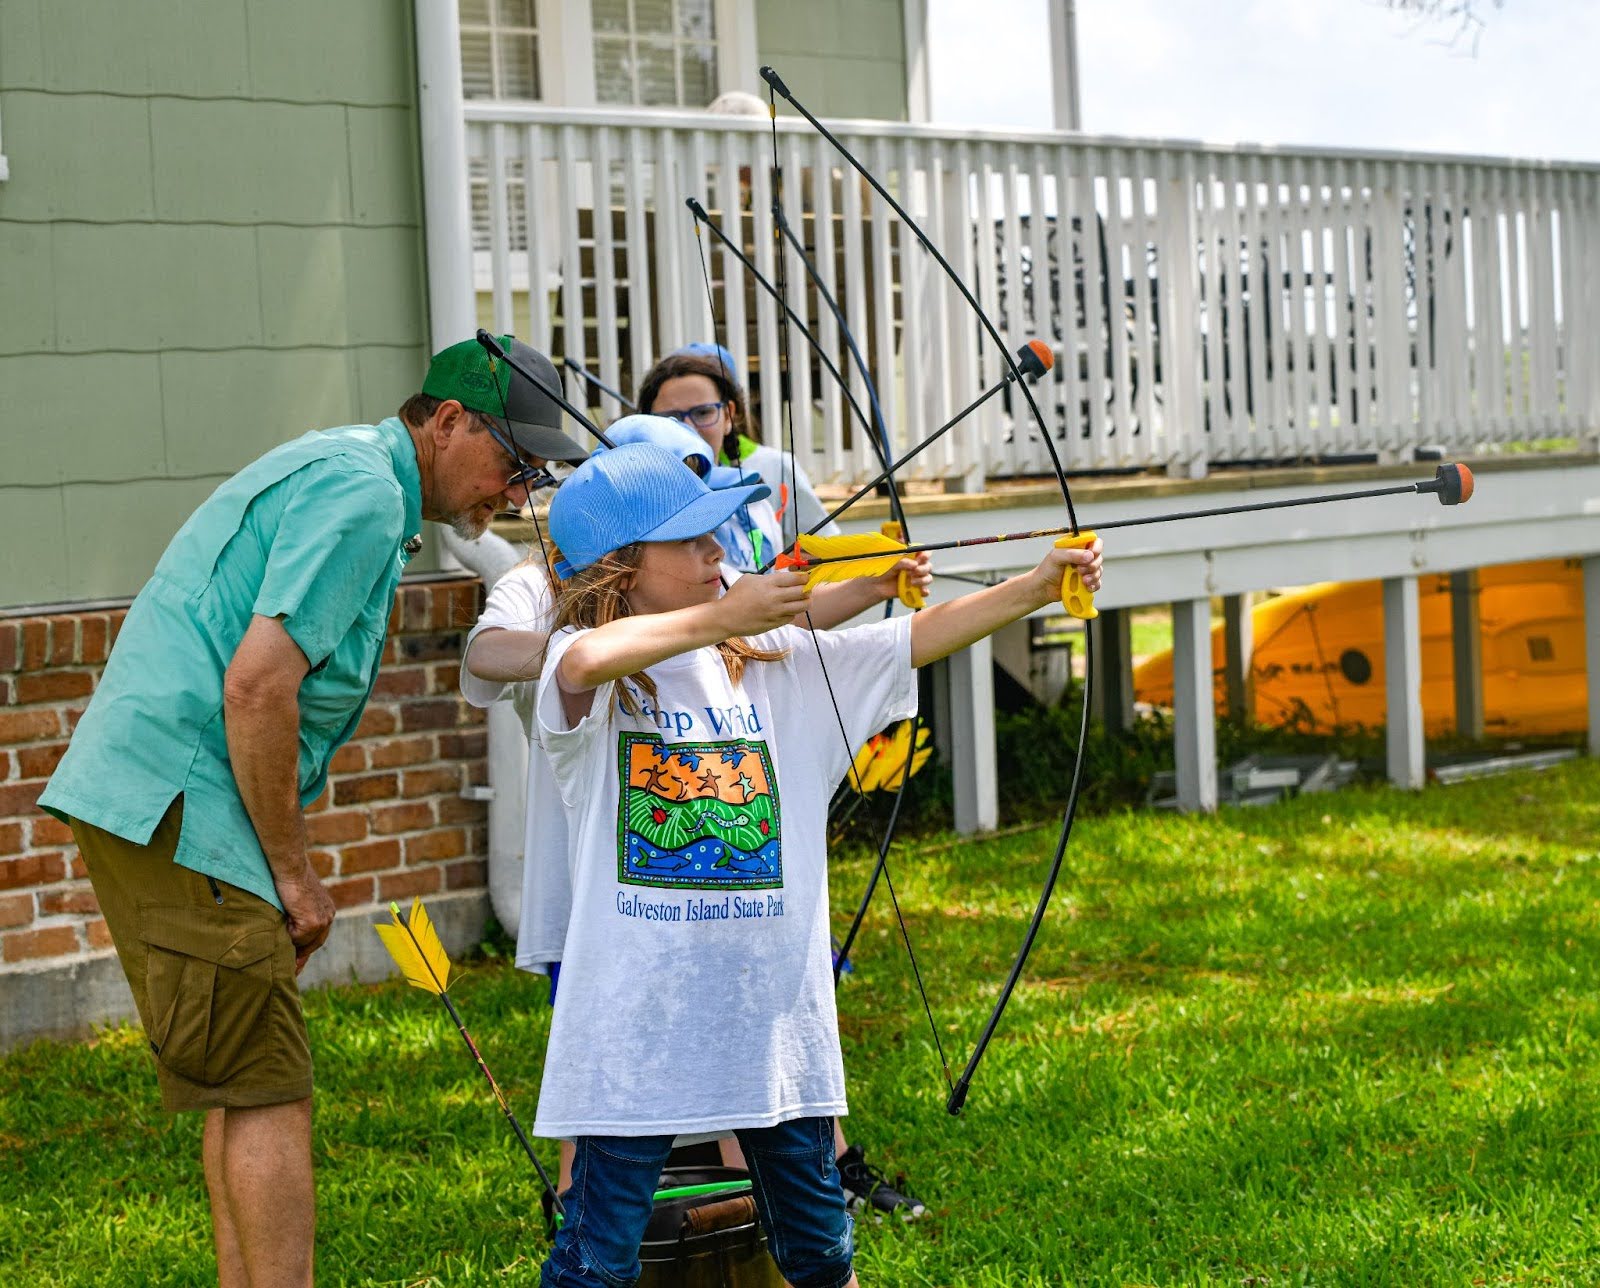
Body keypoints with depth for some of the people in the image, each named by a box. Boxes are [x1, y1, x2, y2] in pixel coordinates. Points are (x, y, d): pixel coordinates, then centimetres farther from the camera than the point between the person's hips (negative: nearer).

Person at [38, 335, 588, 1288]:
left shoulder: (340, 471, 21)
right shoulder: (361, 493, -12)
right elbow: (256, 688, -21)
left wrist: (286, 867, 18)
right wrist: (294, 872, -12)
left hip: (143, 799, 10)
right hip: (178, 808, -10)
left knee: (247, 1090, 14)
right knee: (267, 1096, -9)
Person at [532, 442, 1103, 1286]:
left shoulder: (775, 664, 7)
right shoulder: (591, 668, -7)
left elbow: (917, 640, 4)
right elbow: (583, 661, -31)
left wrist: (1034, 588, -6)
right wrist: (725, 616, -25)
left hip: (776, 1017, 5)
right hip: (634, 1024, -5)